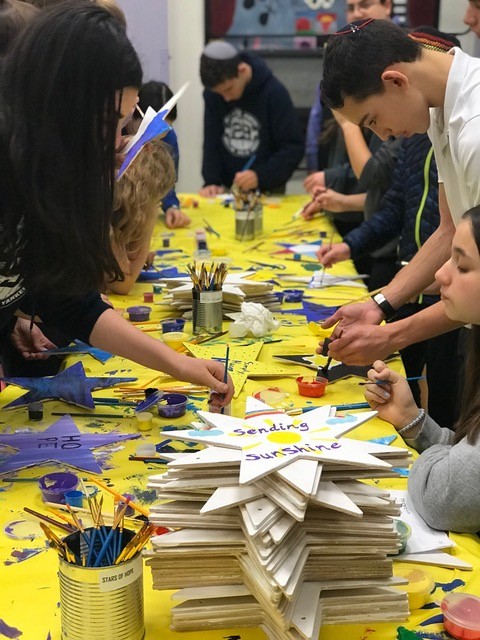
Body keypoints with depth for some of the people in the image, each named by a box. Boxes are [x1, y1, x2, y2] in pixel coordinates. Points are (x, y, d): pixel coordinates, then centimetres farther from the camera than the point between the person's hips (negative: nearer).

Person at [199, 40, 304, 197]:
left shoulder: (274, 93, -15)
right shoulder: (212, 94, -5)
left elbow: (294, 148, -14)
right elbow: (211, 142, 1)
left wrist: (260, 176, -25)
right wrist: (212, 181, -12)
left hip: (268, 190, -3)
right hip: (228, 189, 3)